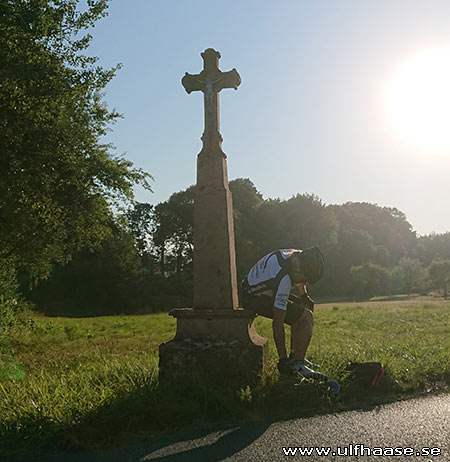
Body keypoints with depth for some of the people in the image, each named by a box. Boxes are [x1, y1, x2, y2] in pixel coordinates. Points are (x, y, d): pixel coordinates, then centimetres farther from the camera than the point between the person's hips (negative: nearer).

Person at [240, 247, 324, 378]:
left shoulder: (296, 255, -9)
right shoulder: (283, 279, -33)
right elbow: (277, 323, -31)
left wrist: (304, 295, 14)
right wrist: (283, 360, -27)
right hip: (254, 299, -10)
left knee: (307, 306, 17)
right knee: (307, 317, -16)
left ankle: (294, 355, 17)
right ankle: (298, 363, -12)